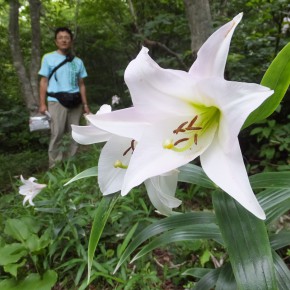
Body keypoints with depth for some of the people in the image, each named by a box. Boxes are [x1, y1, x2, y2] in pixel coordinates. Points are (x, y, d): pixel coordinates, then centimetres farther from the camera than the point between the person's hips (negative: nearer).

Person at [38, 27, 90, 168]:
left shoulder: (78, 61, 15)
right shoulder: (48, 58, 8)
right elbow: (44, 82, 5)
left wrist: (85, 105, 10)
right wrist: (42, 104, -4)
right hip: (56, 101, -3)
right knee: (57, 134, -7)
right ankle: (55, 167, 2)